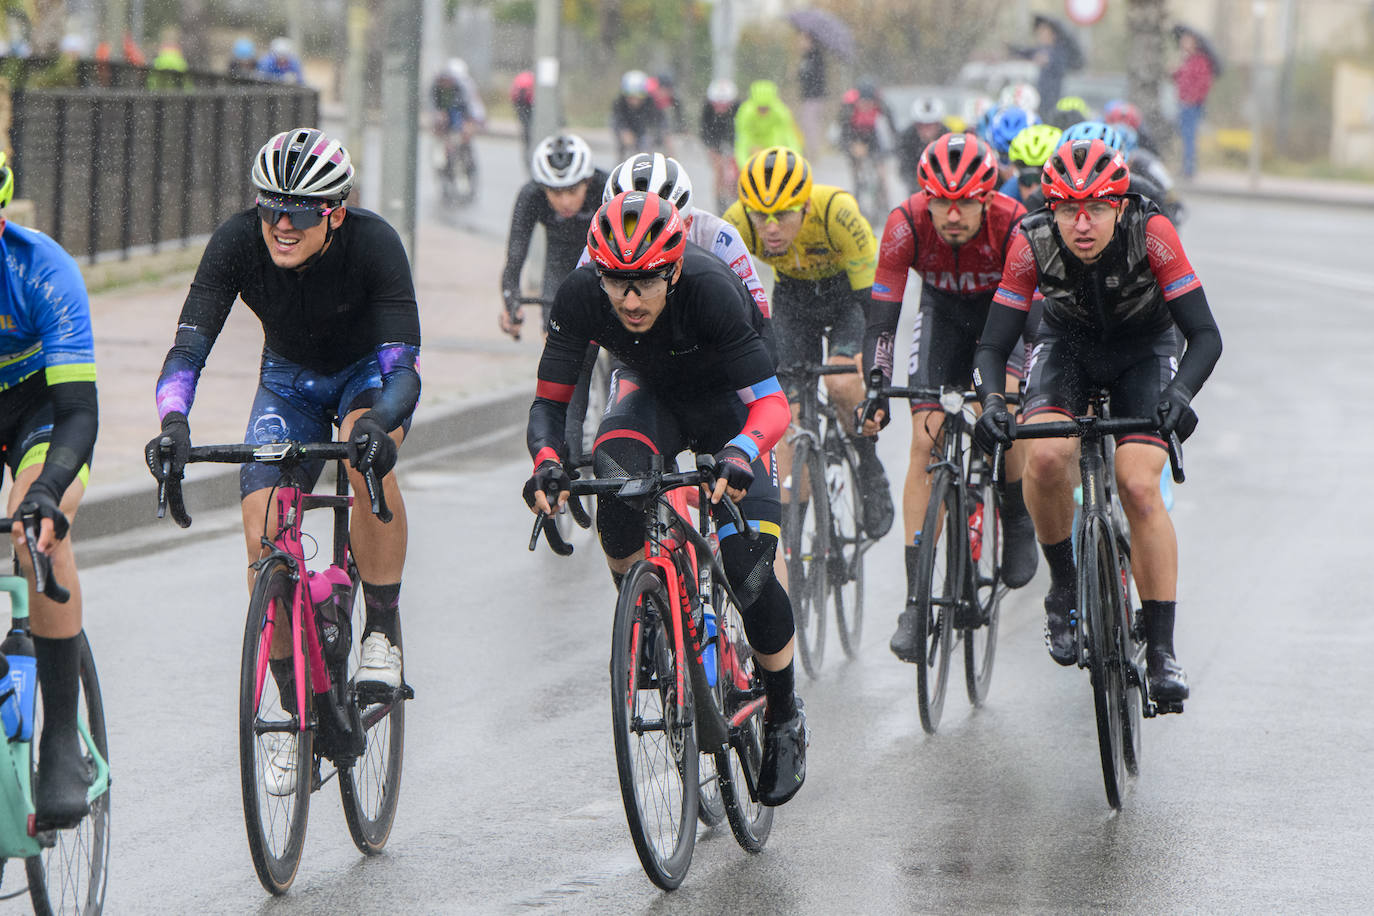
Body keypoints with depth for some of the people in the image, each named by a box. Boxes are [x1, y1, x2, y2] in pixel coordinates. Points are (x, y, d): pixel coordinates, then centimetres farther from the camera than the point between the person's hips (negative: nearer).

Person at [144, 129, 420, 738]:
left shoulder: (373, 243, -32)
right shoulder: (237, 242, -27)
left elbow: (402, 368, -37)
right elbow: (188, 348, -30)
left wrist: (376, 425, -58)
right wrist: (173, 423, -50)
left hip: (370, 370, -3)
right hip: (290, 377, 3)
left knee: (366, 458, -36)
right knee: (262, 534, -14)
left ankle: (383, 630, -17)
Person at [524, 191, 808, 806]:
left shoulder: (710, 289, -37)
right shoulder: (581, 295, -27)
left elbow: (771, 404, -38)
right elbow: (548, 401, -21)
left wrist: (738, 456, -58)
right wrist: (546, 462, -42)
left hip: (726, 399, -3)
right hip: (648, 391, 3)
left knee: (747, 568, -16)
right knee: (614, 479, -32)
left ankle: (784, 716, 9)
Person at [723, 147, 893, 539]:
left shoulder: (837, 212, -38)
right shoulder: (736, 223, -30)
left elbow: (872, 299, -35)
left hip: (848, 289, -3)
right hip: (794, 295, 3)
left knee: (840, 383, -26)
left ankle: (870, 469, -1)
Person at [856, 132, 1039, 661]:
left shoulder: (1013, 225, -34)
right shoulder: (907, 225, -31)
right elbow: (881, 319, -30)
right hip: (944, 310, 1)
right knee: (925, 440, -12)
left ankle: (1018, 520, 3)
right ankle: (916, 602, -12)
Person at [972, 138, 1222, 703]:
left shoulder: (1151, 233, -31)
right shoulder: (1033, 244, -27)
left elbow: (1205, 335, -31)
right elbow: (992, 345, -23)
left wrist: (1179, 393, -50)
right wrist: (990, 401, -43)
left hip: (1143, 350, -1)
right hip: (1067, 347, 1)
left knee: (1139, 484, -21)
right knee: (1046, 455, -29)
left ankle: (1162, 652, -13)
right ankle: (1064, 586, -4)